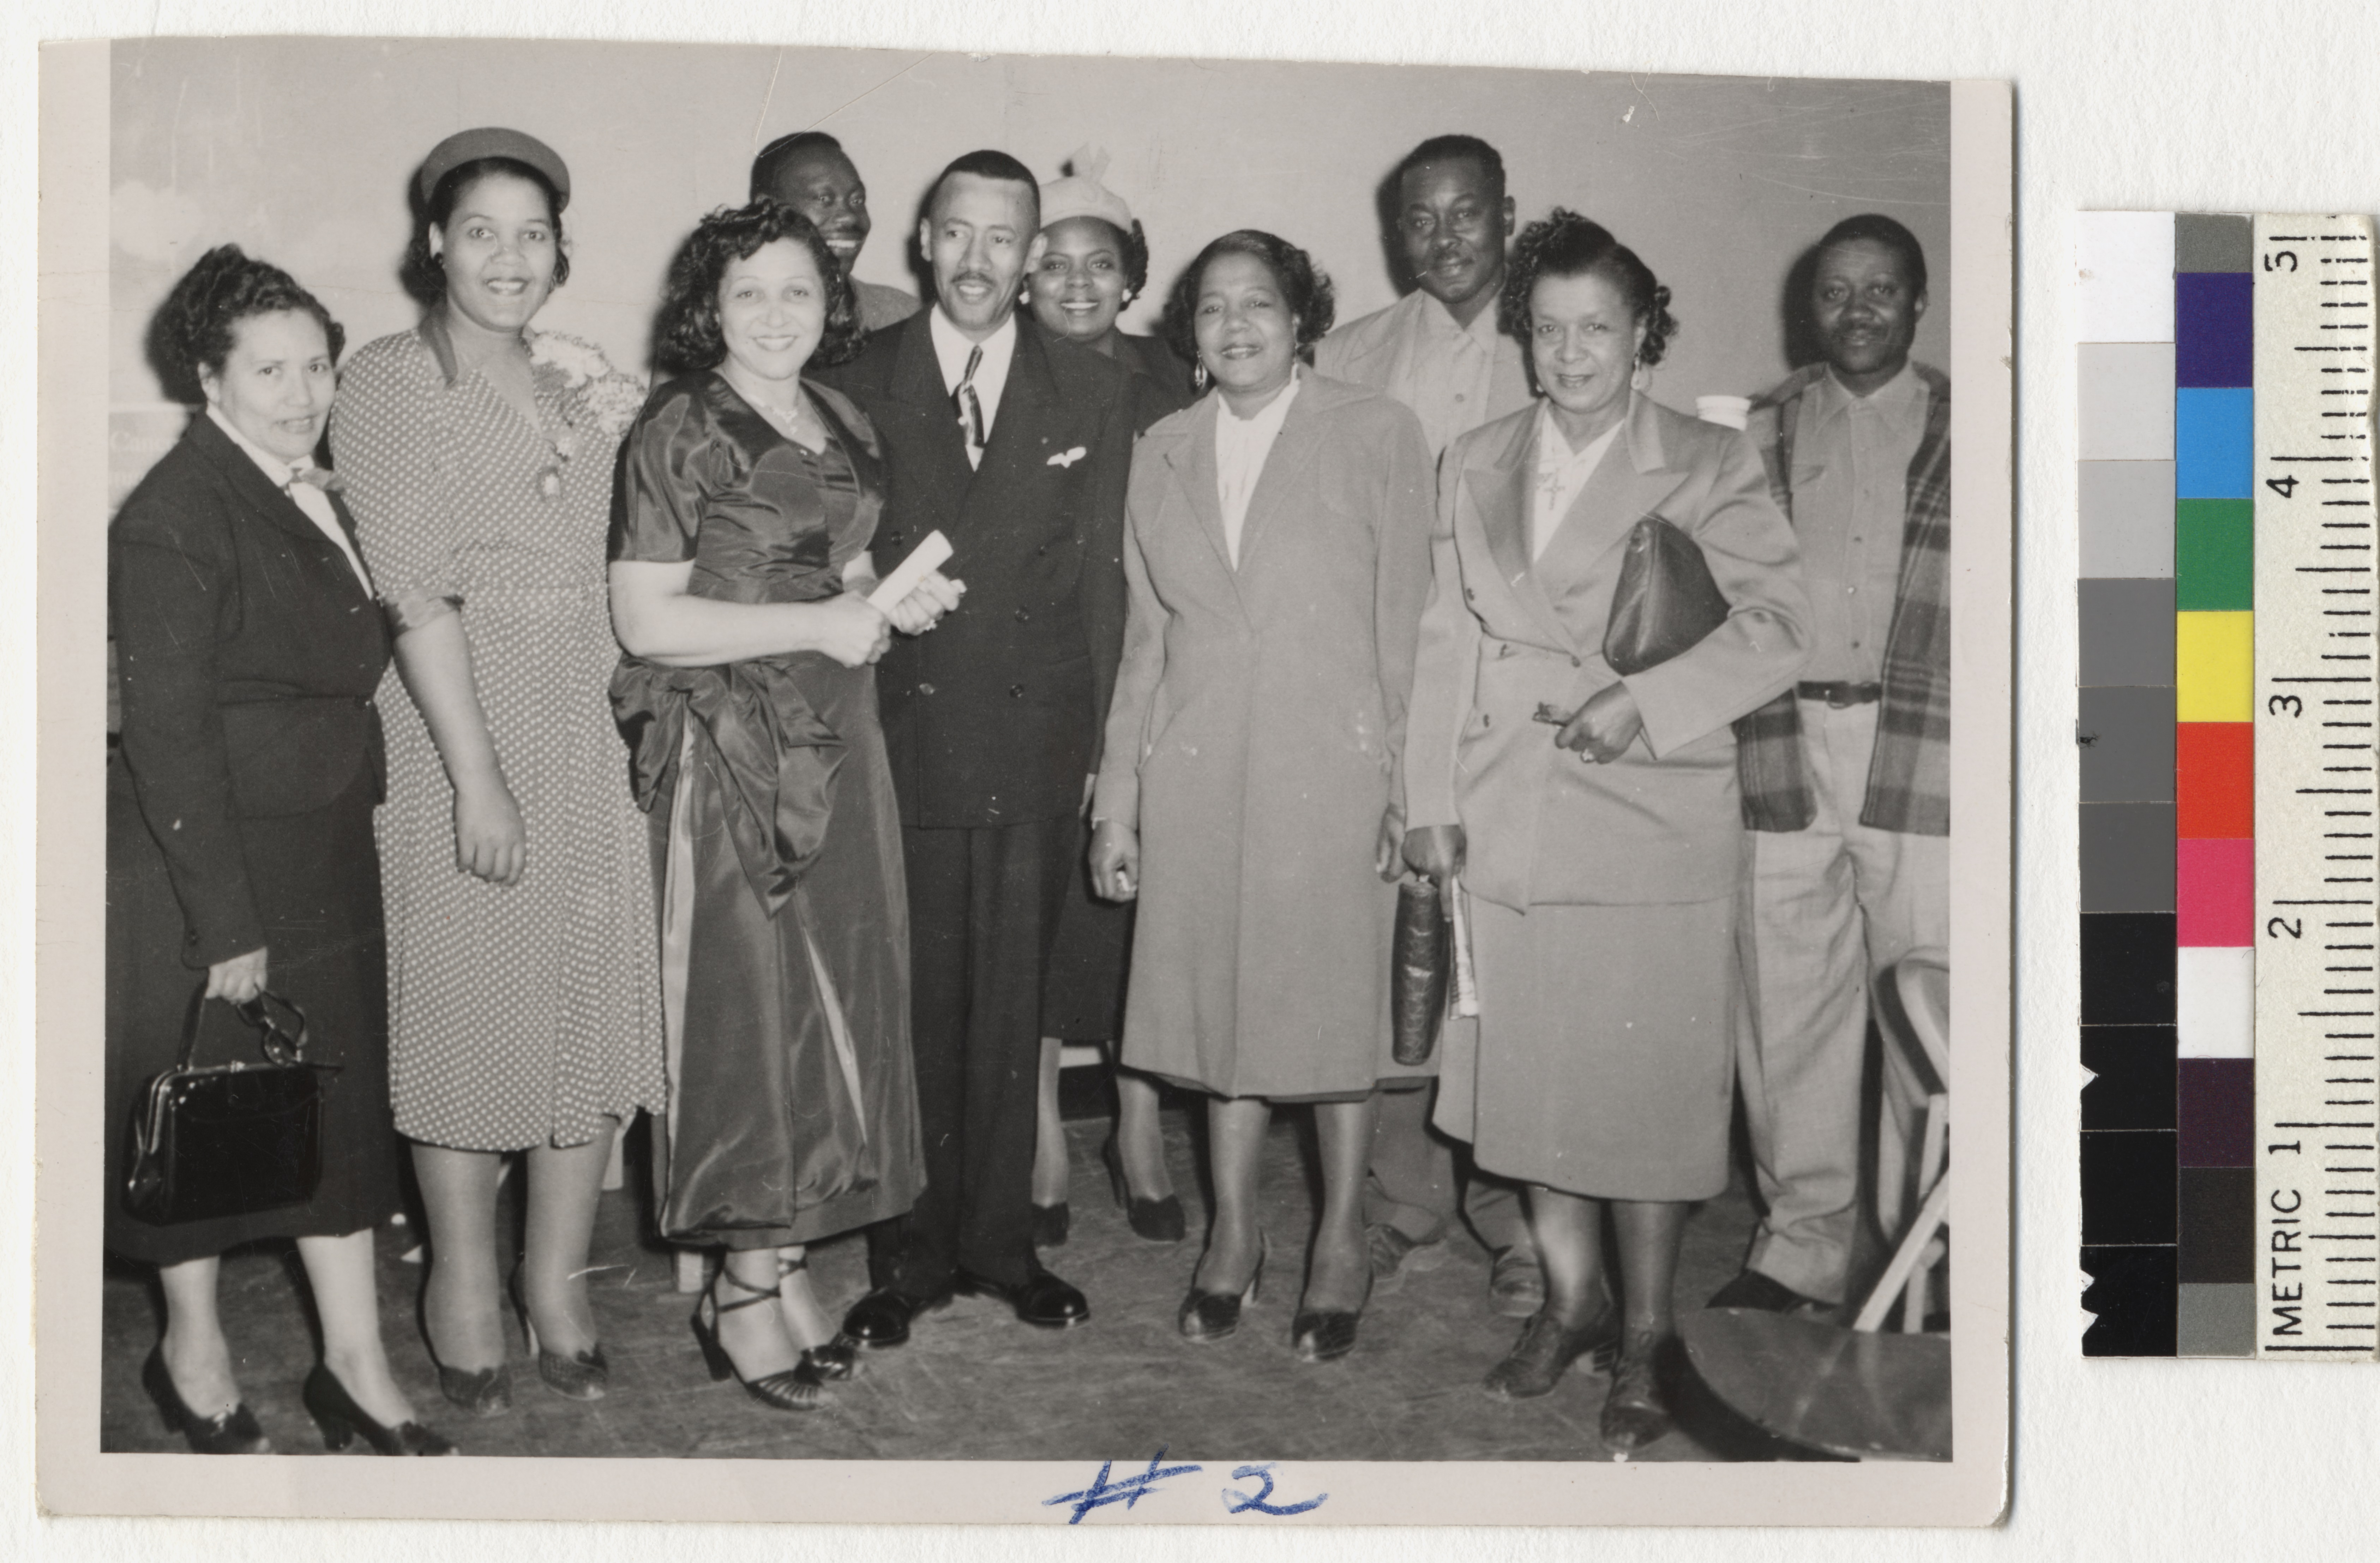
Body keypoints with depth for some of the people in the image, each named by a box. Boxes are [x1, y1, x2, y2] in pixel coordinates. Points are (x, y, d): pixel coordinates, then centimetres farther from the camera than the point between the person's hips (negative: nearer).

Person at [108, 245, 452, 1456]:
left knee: (341, 1100, 10)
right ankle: (193, 1354, 29)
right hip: (206, 859, -7)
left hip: (328, 854, 7)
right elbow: (167, 733, -19)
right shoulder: (173, 518, -15)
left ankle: (357, 1365, 21)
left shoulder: (319, 497, 8)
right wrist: (227, 922, -20)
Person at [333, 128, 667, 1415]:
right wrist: (478, 773, -17)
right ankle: (463, 1285, 21)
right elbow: (413, 593, -12)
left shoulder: (583, 385, 14)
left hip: (595, 724, 5)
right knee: (468, 1002, 3)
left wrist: (617, 423, 3)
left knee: (602, 1001, 6)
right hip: (460, 727, -5)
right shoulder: (388, 381, -2)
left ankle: (557, 1280, 22)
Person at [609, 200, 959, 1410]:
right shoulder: (679, 432, -8)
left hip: (839, 742, 7)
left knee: (838, 998, 8)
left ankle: (785, 1261, 22)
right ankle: (747, 1293, 12)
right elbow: (645, 622, -13)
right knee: (749, 1003, -2)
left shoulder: (846, 428, 13)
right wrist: (820, 622, -15)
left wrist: (896, 597, 3)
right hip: (733, 753, -7)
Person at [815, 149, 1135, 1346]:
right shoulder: (856, 385, 5)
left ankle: (999, 1242, 24)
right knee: (907, 1008, 5)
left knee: (1009, 1009, 9)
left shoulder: (1093, 393, 7)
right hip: (896, 742, -1)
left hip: (1034, 750, 1)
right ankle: (910, 1255, 19)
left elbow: (1101, 578, 6)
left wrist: (1090, 741, 2)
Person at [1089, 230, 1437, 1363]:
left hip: (1333, 769, -3)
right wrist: (1117, 798, 9)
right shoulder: (1161, 453, 12)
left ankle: (1342, 1243, 22)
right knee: (1219, 1001, 9)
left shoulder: (1376, 435, 1)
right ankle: (1233, 1232, 26)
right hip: (1198, 772, 3)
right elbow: (1145, 637, 12)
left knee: (1335, 1002, 4)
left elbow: (1406, 620, -2)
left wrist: (1407, 781, -9)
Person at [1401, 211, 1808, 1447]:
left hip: (1651, 825, -3)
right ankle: (1570, 1300, 29)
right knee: (1528, 1073, 9)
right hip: (1506, 828, 4)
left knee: (1646, 1089, 2)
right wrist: (1431, 799, 7)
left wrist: (1648, 702, -19)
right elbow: (1444, 641, 12)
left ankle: (1646, 1335, 20)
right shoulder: (1474, 464, 13)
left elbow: (1776, 625, -6)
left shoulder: (1708, 465, 1)